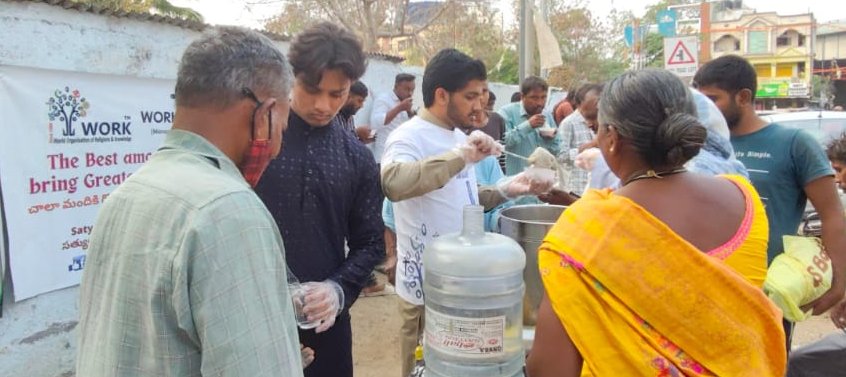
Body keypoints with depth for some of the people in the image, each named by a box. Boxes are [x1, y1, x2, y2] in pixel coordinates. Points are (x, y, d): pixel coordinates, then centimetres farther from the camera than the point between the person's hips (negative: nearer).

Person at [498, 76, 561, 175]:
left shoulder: (548, 116, 11)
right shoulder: (507, 112, -5)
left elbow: (555, 152, 16)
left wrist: (550, 139, -5)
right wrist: (527, 126, -21)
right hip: (513, 179, -5)